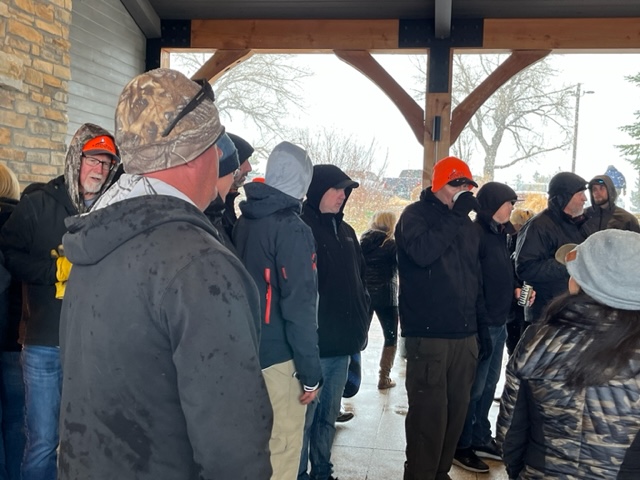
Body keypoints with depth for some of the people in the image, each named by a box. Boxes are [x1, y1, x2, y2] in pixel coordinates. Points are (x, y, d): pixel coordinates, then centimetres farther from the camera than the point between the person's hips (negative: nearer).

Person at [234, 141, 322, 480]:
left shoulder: (243, 222, 7)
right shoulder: (293, 229, -16)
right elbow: (299, 307, -18)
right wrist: (310, 373, -13)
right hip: (277, 356, -8)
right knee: (281, 450, 3)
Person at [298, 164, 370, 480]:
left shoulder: (345, 231, 16)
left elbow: (359, 279, 21)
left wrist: (361, 322, 13)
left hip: (342, 341, 8)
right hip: (313, 342, -7)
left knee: (328, 415, 17)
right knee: (305, 416, -2)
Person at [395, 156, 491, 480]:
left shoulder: (466, 222, 17)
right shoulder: (416, 214, -3)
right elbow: (422, 252, -25)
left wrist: (481, 326, 19)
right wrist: (455, 216, -17)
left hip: (464, 332, 7)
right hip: (428, 333, -7)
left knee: (457, 408, 11)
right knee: (429, 411, -6)